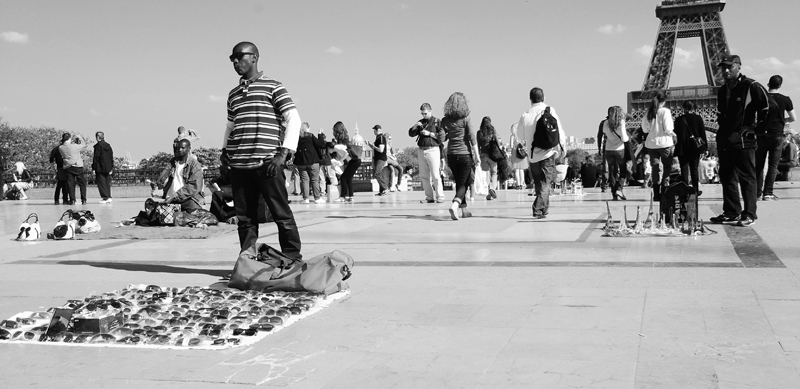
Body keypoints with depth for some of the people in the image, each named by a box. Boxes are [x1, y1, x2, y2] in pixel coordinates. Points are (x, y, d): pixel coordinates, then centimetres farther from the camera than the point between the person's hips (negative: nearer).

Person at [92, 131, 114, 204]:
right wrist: (111, 168, 18)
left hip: (100, 168, -6)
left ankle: (105, 198, -7)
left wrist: (93, 168, -8)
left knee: (101, 183, -2)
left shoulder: (98, 146, -10)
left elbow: (96, 158, -11)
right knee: (107, 182, 12)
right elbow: (111, 157, 13)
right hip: (108, 168, 6)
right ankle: (109, 197, 9)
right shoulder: (108, 145, 10)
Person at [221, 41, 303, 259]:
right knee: (245, 217, 6)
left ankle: (294, 261, 5)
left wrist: (283, 153, -12)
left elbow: (293, 119, -3)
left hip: (266, 163, -5)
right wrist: (224, 149, 15)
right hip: (238, 165, 6)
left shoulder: (273, 87, 3)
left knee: (282, 214, -3)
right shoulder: (233, 93, 20)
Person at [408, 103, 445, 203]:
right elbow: (411, 134, 14)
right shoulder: (420, 122, 16)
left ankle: (440, 197, -3)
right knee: (424, 176, 5)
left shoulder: (436, 121, 1)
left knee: (435, 176, -8)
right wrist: (415, 126, -3)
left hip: (433, 150, -6)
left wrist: (429, 134, -12)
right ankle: (429, 197, 11)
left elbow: (442, 137, -7)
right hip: (421, 151, 6)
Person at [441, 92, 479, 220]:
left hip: (451, 155, 4)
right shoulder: (465, 119, -8)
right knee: (463, 183, 1)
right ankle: (455, 204, -23)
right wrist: (477, 155, -8)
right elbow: (472, 138, -11)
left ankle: (464, 210, 21)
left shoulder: (445, 120, 1)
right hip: (465, 154, -4)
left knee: (459, 182, 16)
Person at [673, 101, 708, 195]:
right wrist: (705, 146, 8)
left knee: (684, 169, 2)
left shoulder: (679, 120, -5)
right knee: (694, 169, 11)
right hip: (695, 148, 1)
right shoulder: (698, 118, -3)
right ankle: (696, 189, 14)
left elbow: (676, 134, -2)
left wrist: (677, 146, 4)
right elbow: (702, 133, 0)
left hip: (683, 148, -1)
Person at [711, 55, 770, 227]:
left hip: (743, 140, -8)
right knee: (727, 177, 10)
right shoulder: (722, 90, 15)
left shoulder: (751, 86, -8)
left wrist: (757, 126, -5)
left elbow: (767, 107, -8)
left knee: (747, 177, -3)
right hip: (724, 139, 8)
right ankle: (731, 213, 18)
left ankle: (749, 214, 1)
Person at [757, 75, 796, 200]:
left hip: (762, 135, 1)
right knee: (773, 165, 2)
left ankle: (757, 192, 9)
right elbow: (793, 118, 3)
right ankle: (768, 193, -5)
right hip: (777, 135, -1)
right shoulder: (785, 100, -3)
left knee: (759, 164, 10)